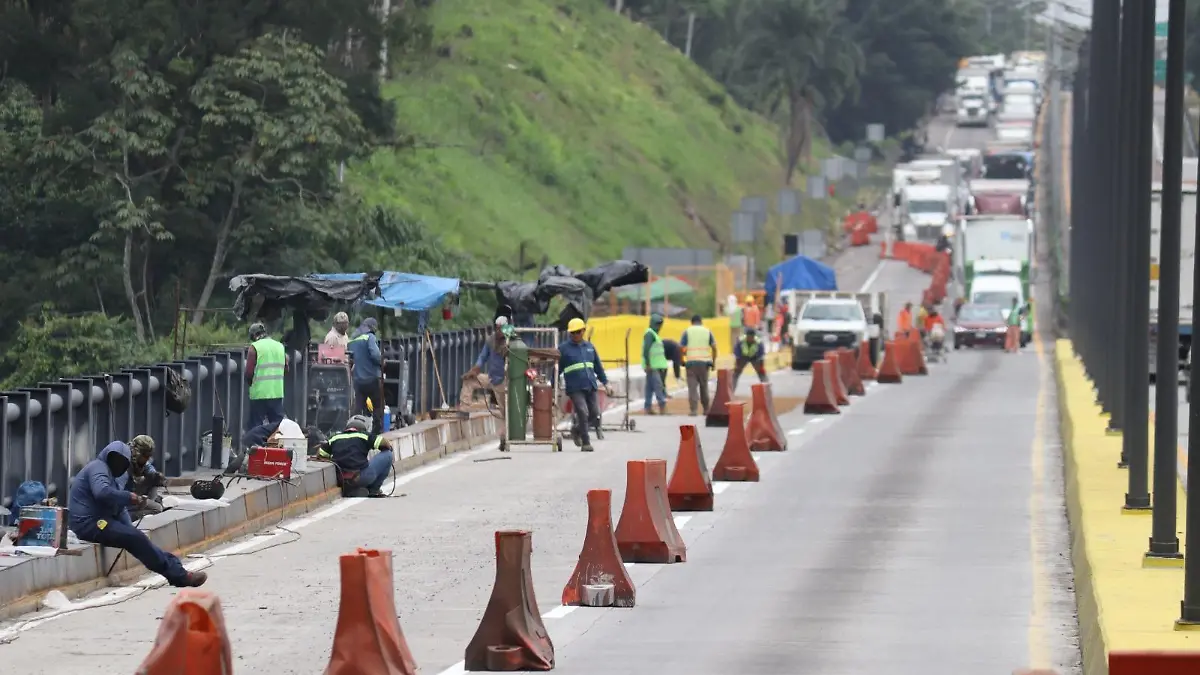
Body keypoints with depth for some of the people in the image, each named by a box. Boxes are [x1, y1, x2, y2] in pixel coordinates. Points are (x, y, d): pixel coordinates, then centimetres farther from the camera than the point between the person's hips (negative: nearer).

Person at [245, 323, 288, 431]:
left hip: (260, 394, -5)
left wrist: (250, 383, 10)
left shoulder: (255, 347, -6)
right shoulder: (280, 346, 10)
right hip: (278, 393, 5)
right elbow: (286, 370, 14)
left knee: (254, 424, -1)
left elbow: (249, 372, -9)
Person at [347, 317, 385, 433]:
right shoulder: (370, 337, -9)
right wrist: (380, 362, -2)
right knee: (377, 406, 7)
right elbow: (375, 355, -21)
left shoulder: (351, 340, 10)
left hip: (358, 379, 5)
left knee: (358, 407, 4)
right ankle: (378, 431, 7)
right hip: (372, 379, -5)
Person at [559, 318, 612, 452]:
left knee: (594, 414, 4)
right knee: (583, 413, -16)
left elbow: (598, 367, 22)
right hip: (575, 388, -5)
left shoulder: (590, 347, 15)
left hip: (591, 386, 5)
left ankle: (576, 430, 31)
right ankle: (585, 443, -6)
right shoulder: (564, 348, 1)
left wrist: (605, 383, 19)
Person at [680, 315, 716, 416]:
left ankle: (693, 410, -14)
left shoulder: (687, 332, 2)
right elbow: (714, 348, 3)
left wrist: (682, 360, 11)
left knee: (692, 386, -3)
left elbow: (681, 348, -3)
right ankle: (705, 409, 22)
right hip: (704, 362, 2)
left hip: (691, 362, -2)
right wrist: (713, 362, 11)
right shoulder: (707, 332, 7)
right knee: (704, 386, 15)